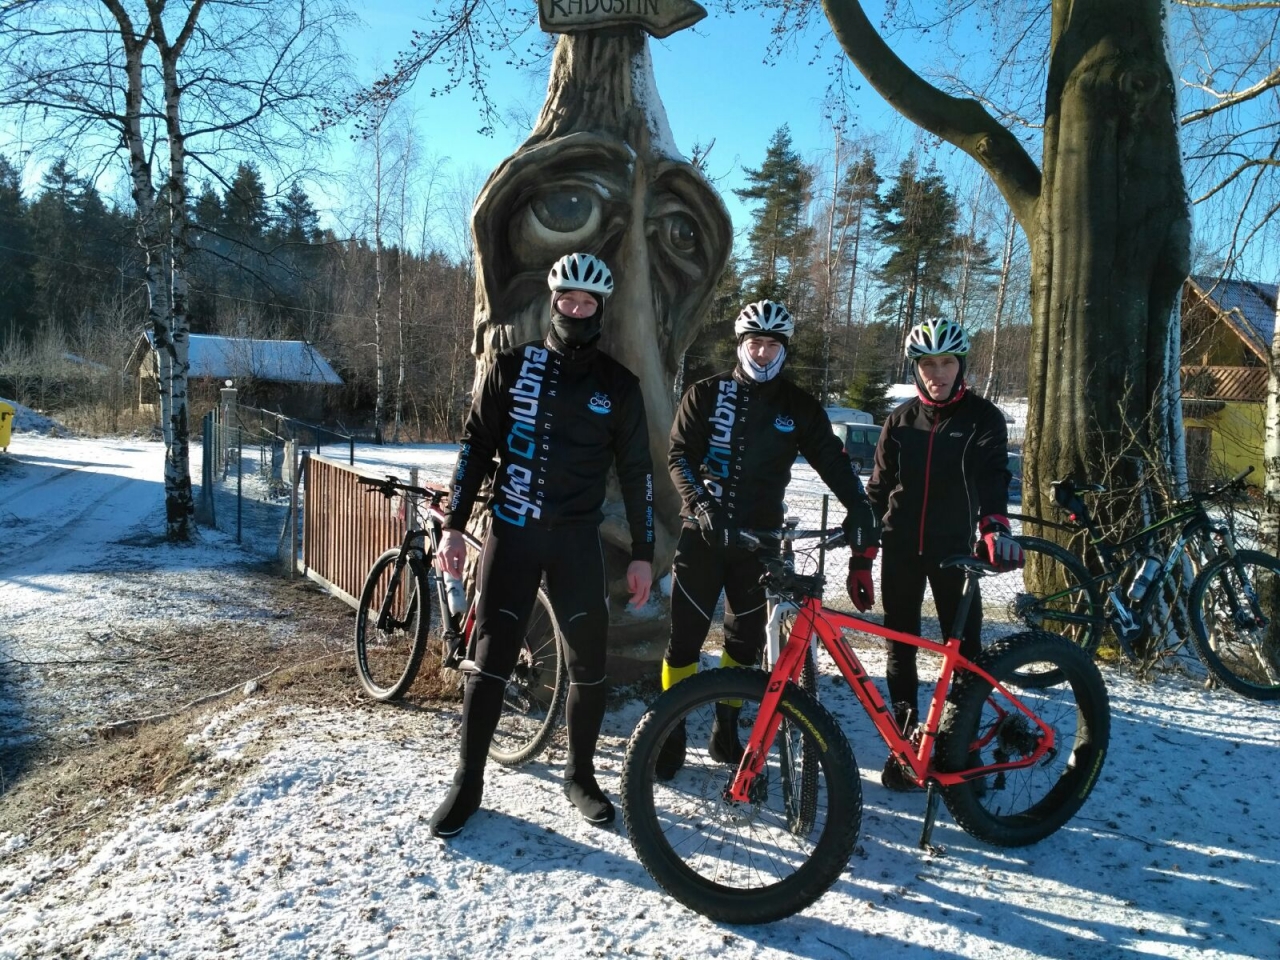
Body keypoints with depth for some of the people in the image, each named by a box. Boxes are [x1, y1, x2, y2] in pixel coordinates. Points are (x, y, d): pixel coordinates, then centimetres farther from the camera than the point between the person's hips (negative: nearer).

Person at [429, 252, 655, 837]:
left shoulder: (617, 384, 4)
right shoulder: (512, 366, 3)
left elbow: (636, 471, 7)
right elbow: (474, 446, 5)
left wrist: (642, 553, 4)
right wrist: (454, 525, -2)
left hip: (577, 538, 1)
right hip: (510, 531, -1)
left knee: (588, 665, 5)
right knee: (490, 659, 1)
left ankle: (581, 775, 24)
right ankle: (468, 781, 16)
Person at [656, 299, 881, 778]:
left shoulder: (799, 407, 2)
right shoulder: (706, 394, -1)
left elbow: (834, 464, -2)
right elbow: (679, 455, -4)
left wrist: (863, 517, -14)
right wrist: (702, 506, -19)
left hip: (759, 539, 2)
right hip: (703, 534, -2)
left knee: (746, 640, 10)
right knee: (686, 639, 0)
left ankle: (726, 731, 28)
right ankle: (670, 731, 17)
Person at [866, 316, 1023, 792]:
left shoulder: (982, 418, -1)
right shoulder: (901, 419, 7)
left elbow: (993, 476, -15)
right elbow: (879, 486, 11)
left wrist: (995, 525, -36)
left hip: (954, 547, -2)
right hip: (901, 547, 3)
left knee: (965, 648, -2)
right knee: (900, 647, 7)